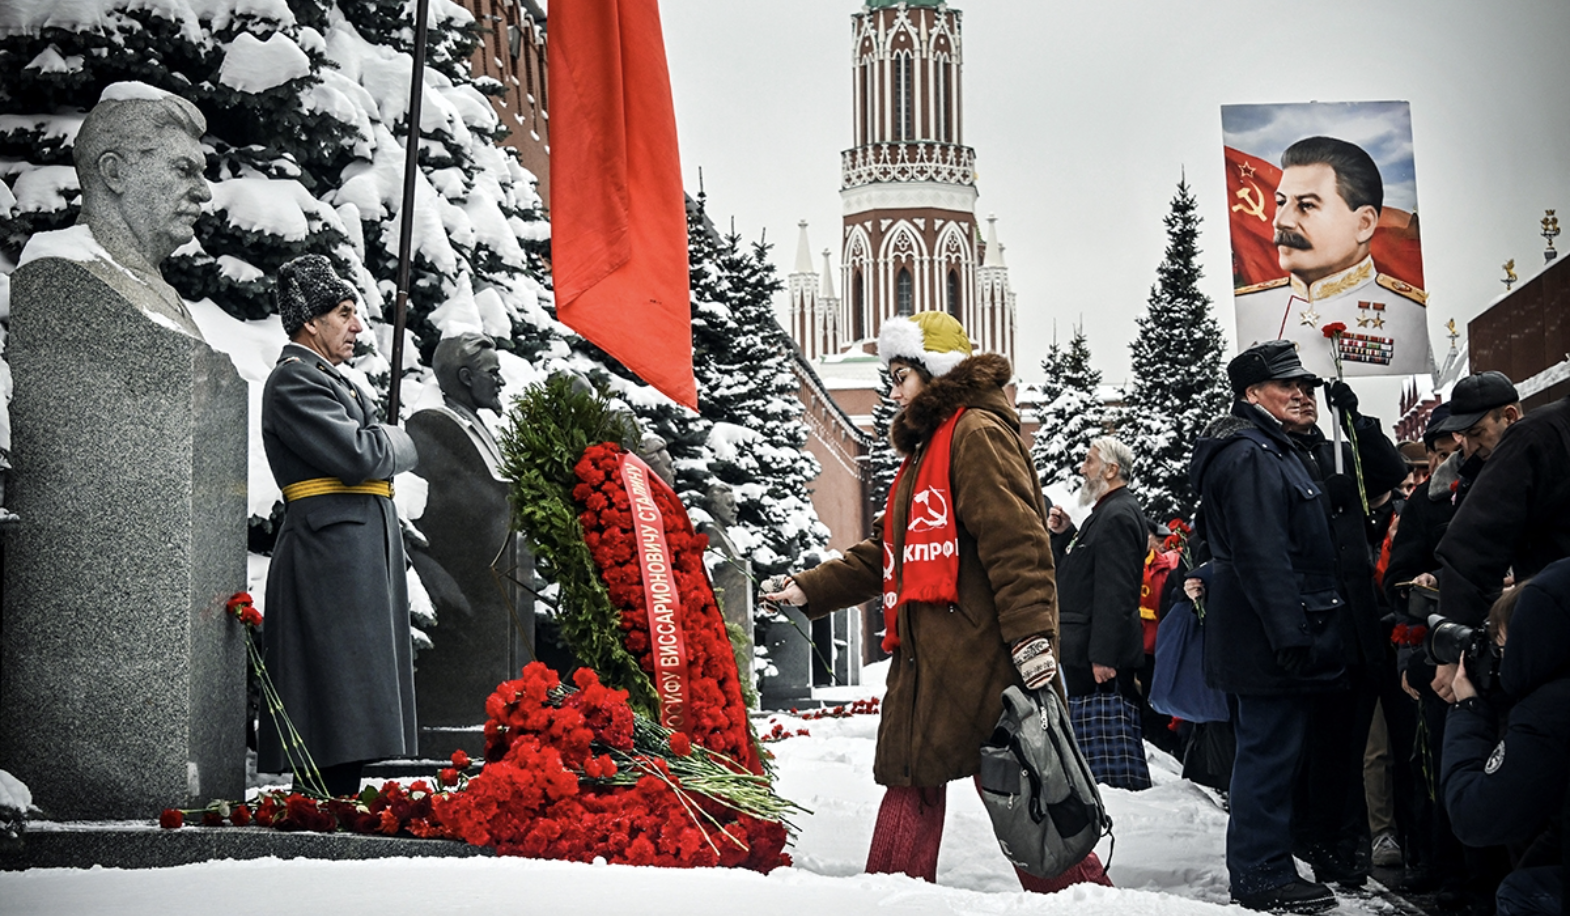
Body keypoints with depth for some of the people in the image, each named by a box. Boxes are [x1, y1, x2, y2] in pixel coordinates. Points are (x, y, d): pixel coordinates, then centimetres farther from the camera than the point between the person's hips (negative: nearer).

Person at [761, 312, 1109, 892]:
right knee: (911, 780, 9)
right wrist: (811, 589, 20)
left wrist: (1030, 636, -25)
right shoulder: (928, 448, 24)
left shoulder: (976, 432, -7)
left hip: (979, 652, -10)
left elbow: (1015, 540, -18)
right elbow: (886, 555, 26)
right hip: (928, 657, 10)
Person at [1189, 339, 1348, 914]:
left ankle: (1261, 867, 24)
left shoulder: (1270, 449, 20)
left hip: (1265, 639, 11)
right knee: (1270, 753, -6)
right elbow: (1261, 555, -23)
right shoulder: (1248, 455, -15)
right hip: (1268, 642, -11)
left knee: (1269, 752, 16)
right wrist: (1291, 636, -25)